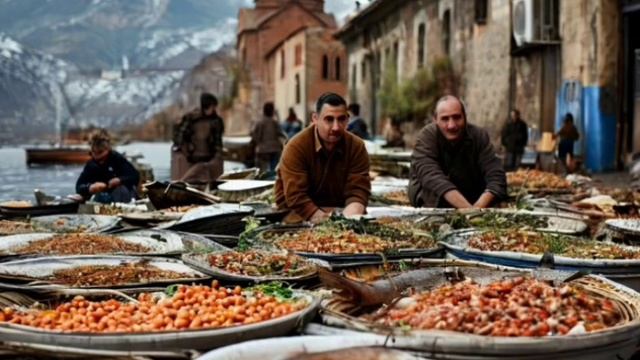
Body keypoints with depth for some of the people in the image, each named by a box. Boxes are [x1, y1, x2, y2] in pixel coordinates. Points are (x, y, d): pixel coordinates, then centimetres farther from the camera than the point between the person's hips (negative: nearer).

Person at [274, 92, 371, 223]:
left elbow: (358, 191, -11)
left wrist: (347, 220, -31)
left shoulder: (357, 147, -5)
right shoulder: (295, 148, -15)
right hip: (300, 215, -3)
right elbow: (296, 196, -21)